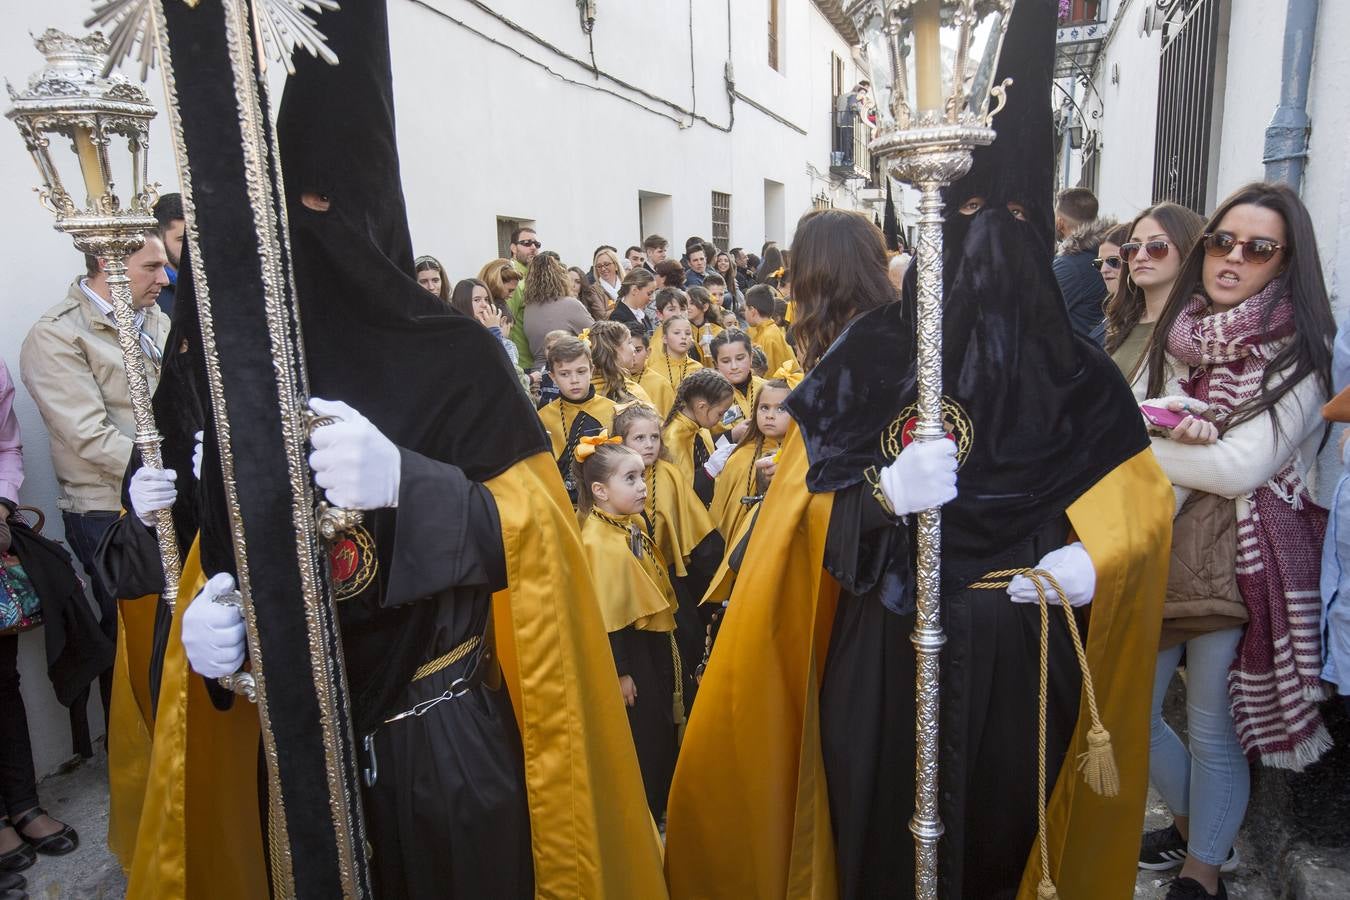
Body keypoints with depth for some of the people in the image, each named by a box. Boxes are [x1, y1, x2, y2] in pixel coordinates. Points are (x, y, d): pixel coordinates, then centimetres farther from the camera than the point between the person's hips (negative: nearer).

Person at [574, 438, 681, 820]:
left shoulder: (635, 521, 1)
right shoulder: (598, 542, -27)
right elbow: (605, 616, -25)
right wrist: (619, 672, -20)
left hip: (655, 639, 9)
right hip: (627, 646, -9)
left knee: (663, 728, 23)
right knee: (639, 737, 7)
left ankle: (658, 807, 43)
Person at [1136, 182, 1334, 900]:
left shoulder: (1300, 351, -8)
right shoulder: (1182, 335, 8)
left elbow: (1245, 465, -17)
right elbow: (1149, 431, 2)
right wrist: (1178, 439, -20)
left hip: (1240, 562, -5)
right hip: (1162, 549, 5)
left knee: (1213, 731, 7)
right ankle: (1193, 826, 39)